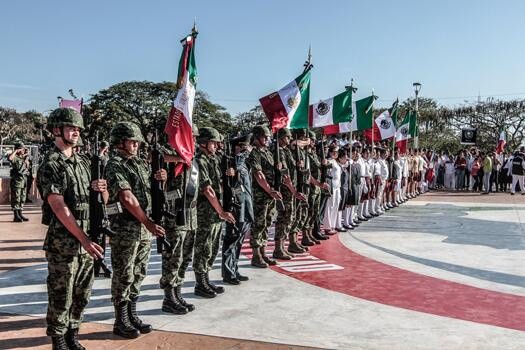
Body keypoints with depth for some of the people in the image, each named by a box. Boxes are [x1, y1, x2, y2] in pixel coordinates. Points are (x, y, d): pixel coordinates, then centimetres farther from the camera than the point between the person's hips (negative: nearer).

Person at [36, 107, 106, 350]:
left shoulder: (83, 162, 11)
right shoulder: (50, 166, -10)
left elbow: (104, 200, 18)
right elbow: (60, 209, -17)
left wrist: (102, 189, -6)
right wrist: (84, 240, -20)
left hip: (87, 239, 7)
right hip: (63, 243, -7)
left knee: (82, 295, 14)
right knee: (61, 296, 4)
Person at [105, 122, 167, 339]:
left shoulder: (141, 163, 13)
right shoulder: (115, 165, -11)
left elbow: (148, 188, 23)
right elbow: (128, 199, -19)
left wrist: (160, 179, 0)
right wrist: (148, 223, -21)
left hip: (144, 228, 8)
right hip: (125, 228, -7)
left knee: (138, 274, 14)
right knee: (123, 276, 2)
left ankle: (132, 316, 26)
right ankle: (121, 322, 14)